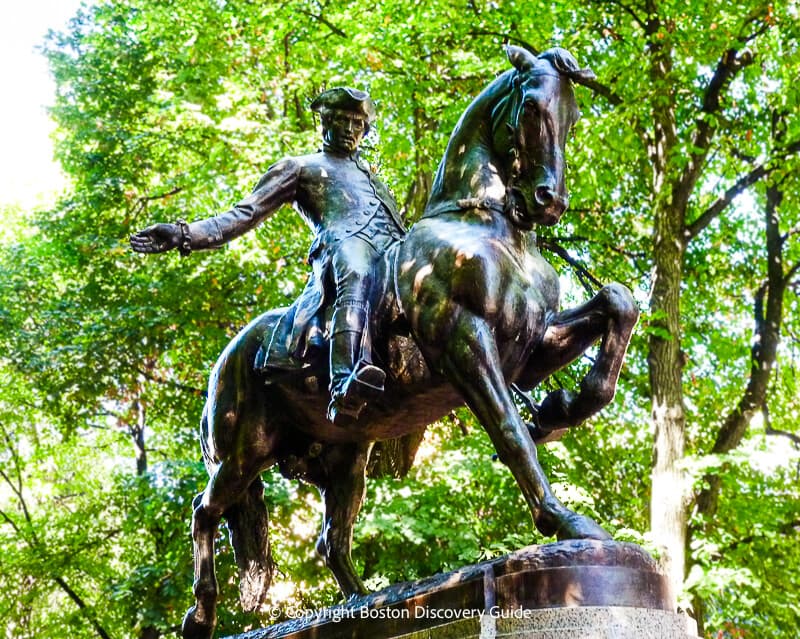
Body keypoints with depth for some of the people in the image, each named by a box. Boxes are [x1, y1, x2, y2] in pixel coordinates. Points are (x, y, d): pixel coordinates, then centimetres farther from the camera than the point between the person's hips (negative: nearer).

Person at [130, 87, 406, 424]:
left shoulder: (369, 173, 42)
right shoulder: (300, 167, 25)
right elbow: (245, 213, 14)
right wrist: (184, 235, 0)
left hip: (395, 247, 7)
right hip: (344, 243, -7)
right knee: (356, 277, -42)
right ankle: (344, 387, -65)